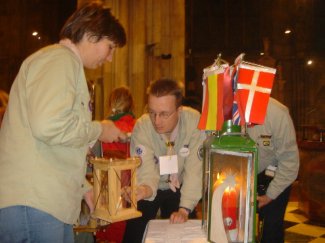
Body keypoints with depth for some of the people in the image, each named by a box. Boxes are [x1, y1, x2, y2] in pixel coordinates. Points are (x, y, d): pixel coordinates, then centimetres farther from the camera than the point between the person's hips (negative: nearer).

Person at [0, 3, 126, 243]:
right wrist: (99, 129, -8)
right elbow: (48, 125, -25)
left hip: (51, 204, 10)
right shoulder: (60, 58, -7)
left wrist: (82, 187, 26)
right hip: (31, 204, -10)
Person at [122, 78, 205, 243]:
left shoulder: (195, 122, -27)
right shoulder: (142, 127, -25)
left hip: (179, 188, 0)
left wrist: (184, 209, -30)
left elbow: (195, 169, -26)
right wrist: (146, 189, -52)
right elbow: (147, 171, -30)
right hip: (152, 188, 0)